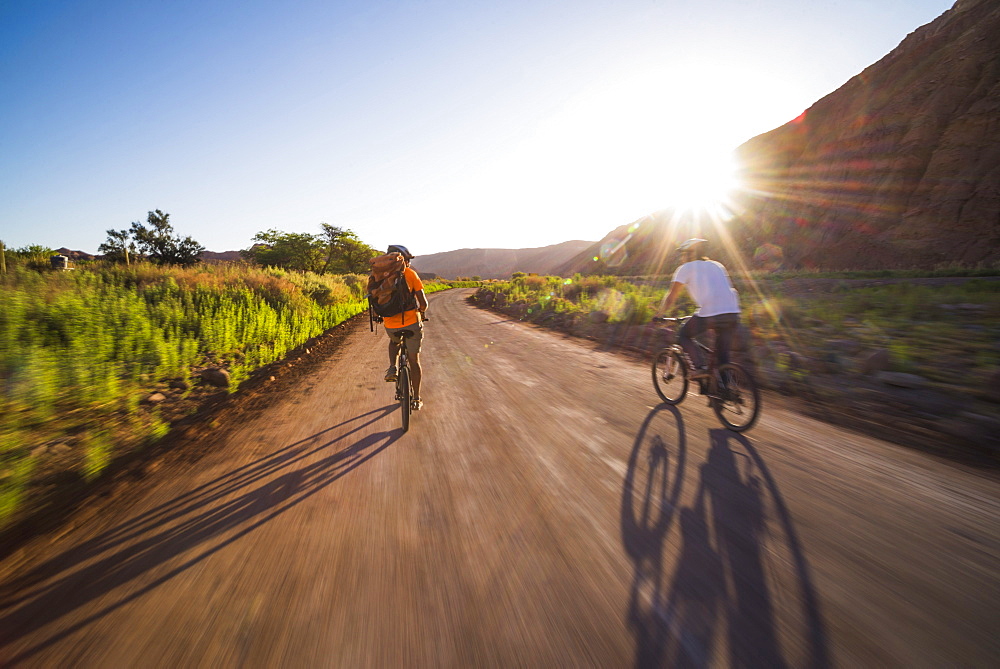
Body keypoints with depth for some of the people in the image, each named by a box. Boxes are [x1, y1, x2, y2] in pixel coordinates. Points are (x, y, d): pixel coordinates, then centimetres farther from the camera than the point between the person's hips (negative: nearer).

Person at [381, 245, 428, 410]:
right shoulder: (410, 273, -3)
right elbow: (423, 302, -5)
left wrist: (379, 316, 28)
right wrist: (421, 311, 17)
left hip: (390, 325, 3)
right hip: (411, 322, -2)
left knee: (394, 341, 38)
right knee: (414, 360, 13)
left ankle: (392, 368, 14)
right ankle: (416, 400, 19)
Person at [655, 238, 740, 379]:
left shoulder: (686, 268, 10)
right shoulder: (717, 265, 27)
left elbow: (671, 297, 7)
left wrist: (659, 314, 19)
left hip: (709, 315, -6)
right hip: (733, 314, 6)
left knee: (684, 336, 16)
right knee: (722, 353, 18)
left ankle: (699, 367, 1)